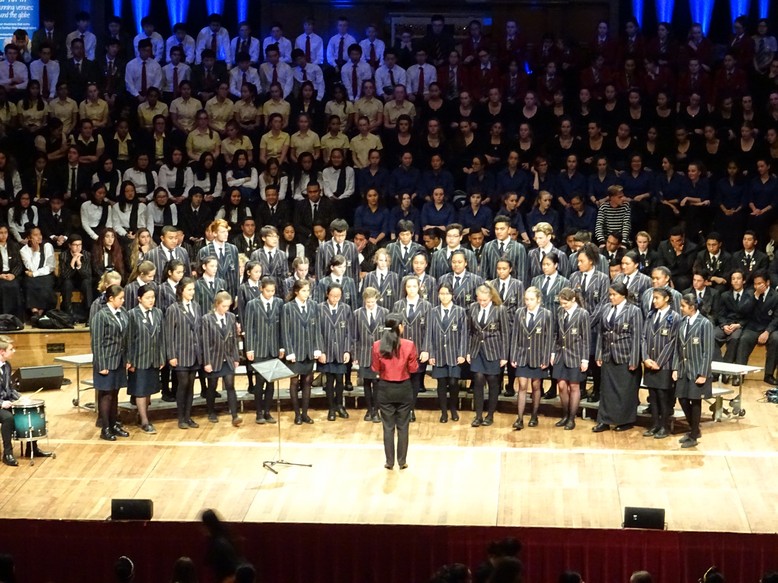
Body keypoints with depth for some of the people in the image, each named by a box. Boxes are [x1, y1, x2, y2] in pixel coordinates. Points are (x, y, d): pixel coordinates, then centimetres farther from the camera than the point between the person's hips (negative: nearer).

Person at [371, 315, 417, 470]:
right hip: (404, 388, -1)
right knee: (402, 426, 9)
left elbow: (375, 368, -1)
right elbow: (413, 368, -6)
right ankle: (402, 461, 13)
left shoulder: (377, 345, -9)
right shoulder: (409, 345, -13)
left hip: (385, 389, 1)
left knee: (388, 427, 9)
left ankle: (389, 461, 12)